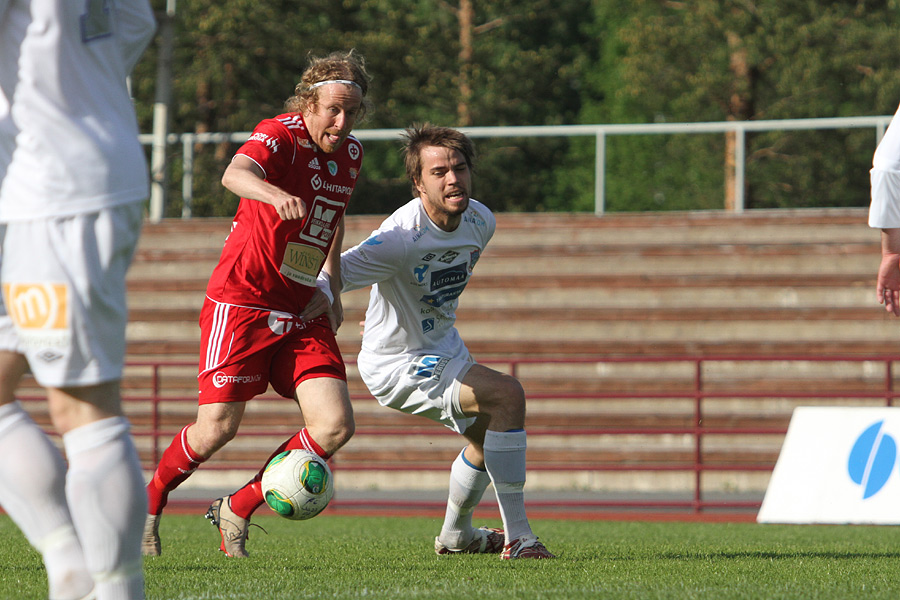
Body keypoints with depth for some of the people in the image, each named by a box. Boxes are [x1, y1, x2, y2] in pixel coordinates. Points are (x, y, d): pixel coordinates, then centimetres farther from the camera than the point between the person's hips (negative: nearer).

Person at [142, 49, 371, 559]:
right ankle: (148, 503, 21)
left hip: (301, 312, 6)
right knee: (216, 430, -9)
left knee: (336, 425, -10)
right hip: (242, 301, -6)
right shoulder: (281, 135, -14)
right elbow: (235, 174, -37)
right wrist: (275, 195, -58)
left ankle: (238, 509, 7)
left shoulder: (350, 153, 8)